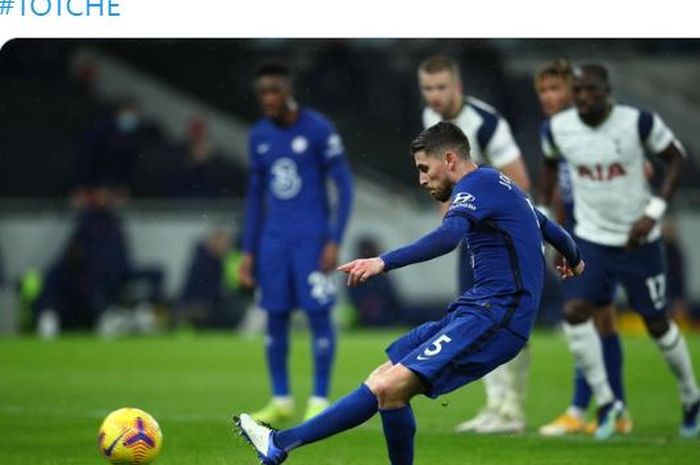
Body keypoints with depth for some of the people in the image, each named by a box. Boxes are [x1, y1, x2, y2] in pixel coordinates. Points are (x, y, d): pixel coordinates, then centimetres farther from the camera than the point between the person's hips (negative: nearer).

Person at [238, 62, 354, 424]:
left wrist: (334, 241, -12)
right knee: (275, 317, 4)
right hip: (273, 240, 5)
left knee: (318, 315, -5)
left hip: (312, 238, -5)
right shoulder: (259, 136, 9)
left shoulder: (318, 130, -8)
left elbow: (344, 186, -6)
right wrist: (248, 251, 13)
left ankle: (319, 401, 1)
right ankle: (281, 401, 13)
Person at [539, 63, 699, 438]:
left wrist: (653, 212, -15)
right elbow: (550, 165, 12)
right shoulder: (558, 129, -9)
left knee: (658, 324, 8)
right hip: (591, 239, 2)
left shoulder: (639, 122, -18)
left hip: (638, 240, -2)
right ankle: (606, 402, -6)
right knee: (574, 313, -18)